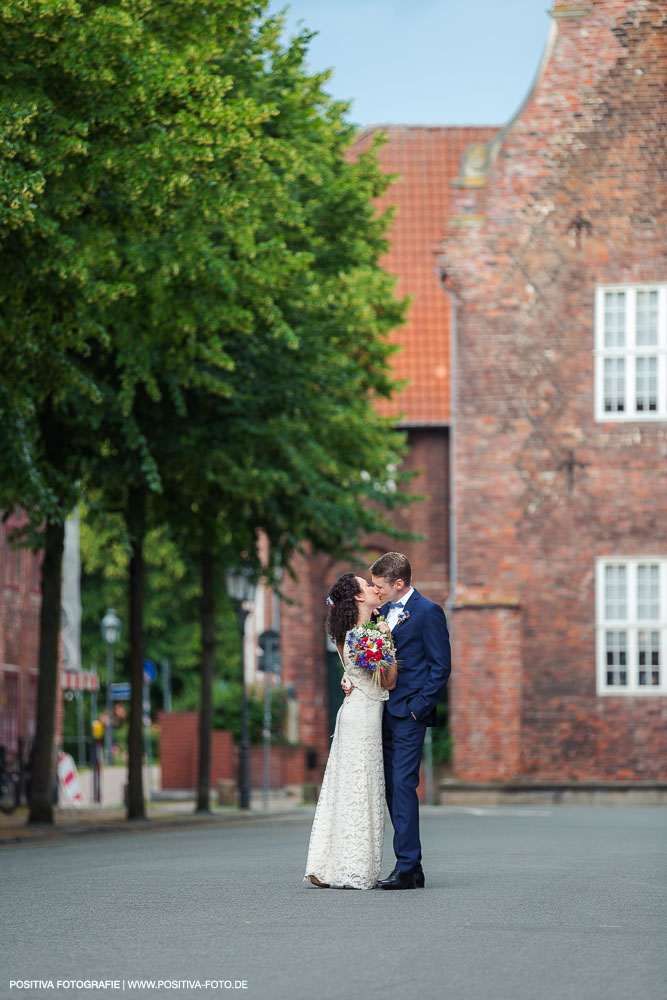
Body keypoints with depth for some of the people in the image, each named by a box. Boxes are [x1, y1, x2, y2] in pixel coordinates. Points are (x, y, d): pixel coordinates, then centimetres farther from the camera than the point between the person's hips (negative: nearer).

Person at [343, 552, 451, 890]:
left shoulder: (428, 612, -7)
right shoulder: (383, 612, 16)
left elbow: (441, 667, -9)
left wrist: (418, 707, -13)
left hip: (408, 713, -8)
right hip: (384, 712, 8)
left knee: (403, 786, -12)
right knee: (393, 789, 8)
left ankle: (407, 870, -11)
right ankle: (413, 869, 12)